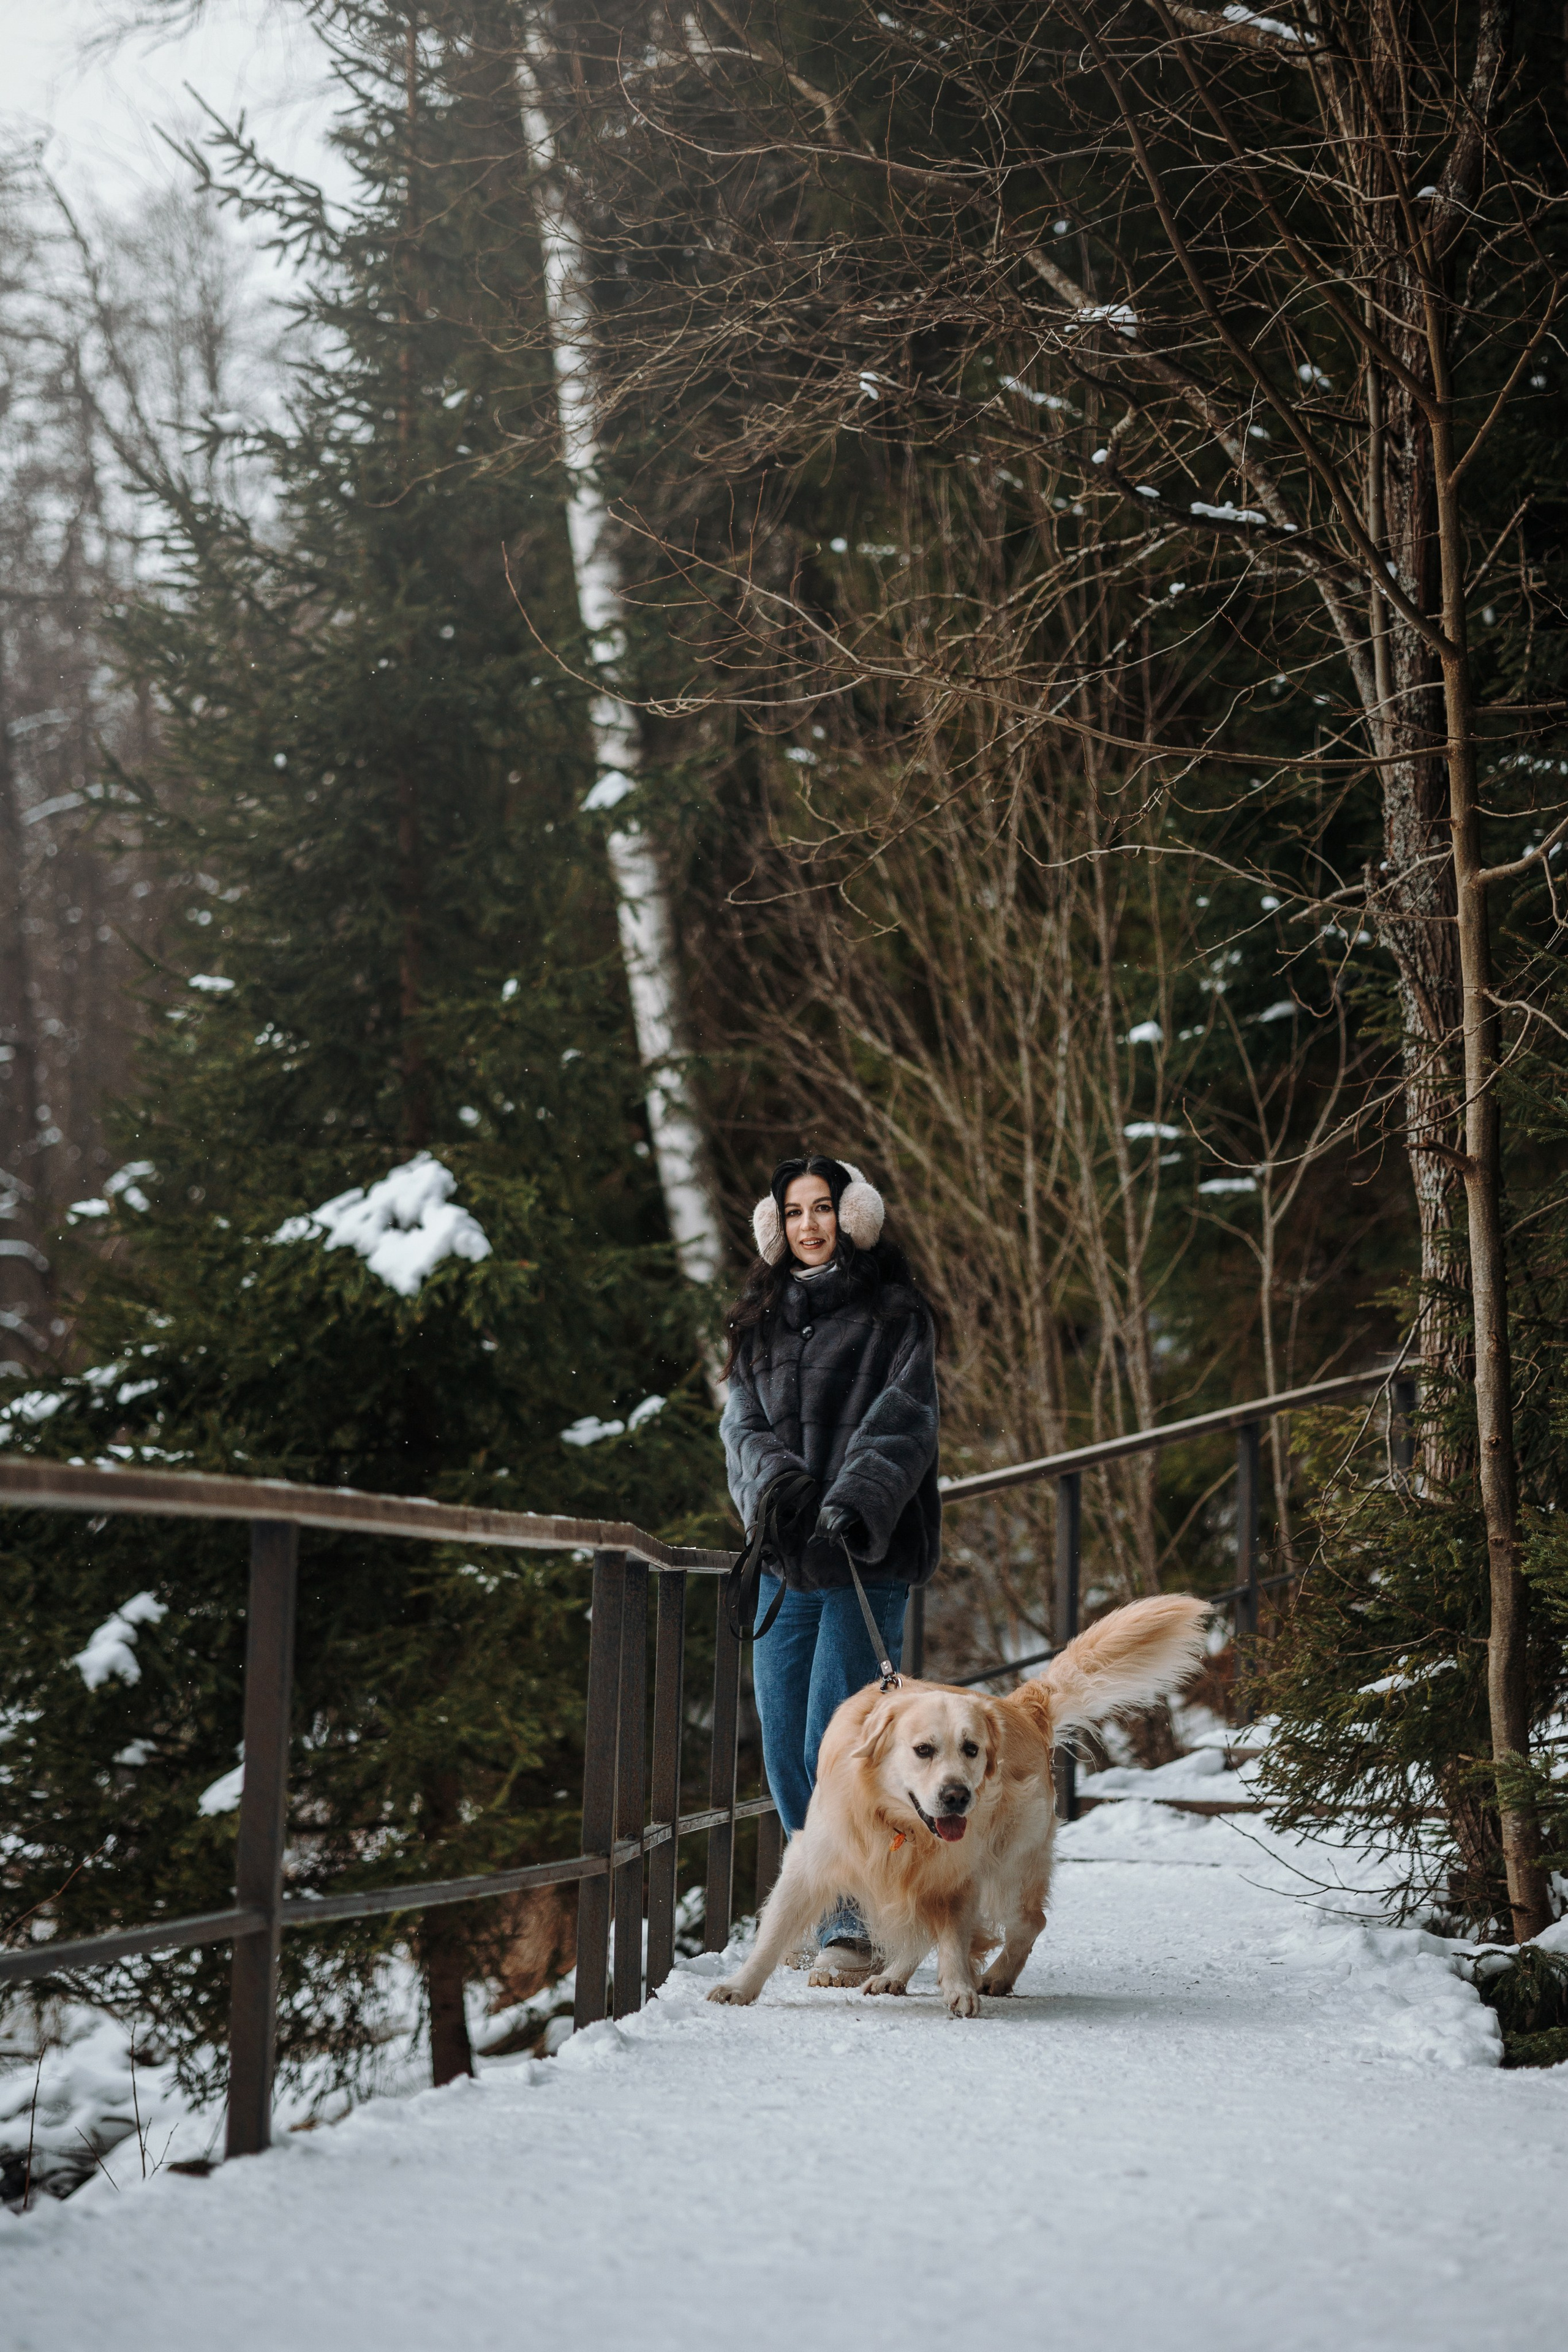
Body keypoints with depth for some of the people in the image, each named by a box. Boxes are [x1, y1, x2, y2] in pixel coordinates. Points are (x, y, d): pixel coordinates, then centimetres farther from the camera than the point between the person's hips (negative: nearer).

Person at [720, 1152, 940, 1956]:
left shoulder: (894, 1316, 2)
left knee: (834, 1744, -12)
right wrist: (773, 1476, -14)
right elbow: (743, 1421, 8)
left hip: (867, 1559, -5)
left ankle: (852, 1917, -6)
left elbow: (900, 1424, -9)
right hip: (783, 1559, 5)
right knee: (785, 1749, 5)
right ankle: (821, 1907, 19)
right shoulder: (761, 1321, 17)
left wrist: (856, 1502, -26)